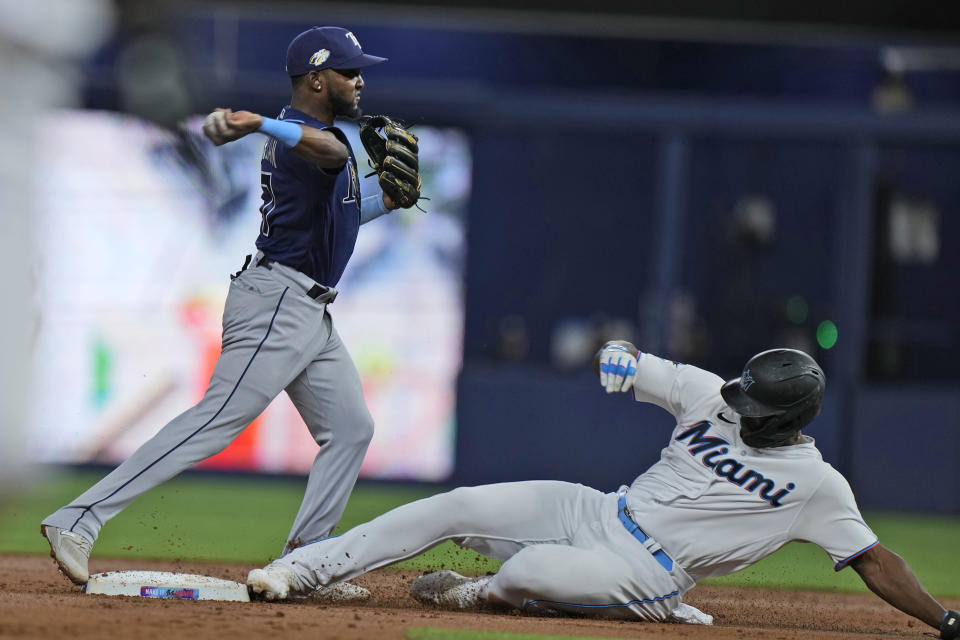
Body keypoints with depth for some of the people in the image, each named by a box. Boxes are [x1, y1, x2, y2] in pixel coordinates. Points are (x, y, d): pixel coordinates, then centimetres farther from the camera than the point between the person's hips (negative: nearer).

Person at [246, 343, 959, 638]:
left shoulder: (817, 485, -7)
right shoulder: (710, 396, 3)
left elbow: (874, 560, -4)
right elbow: (624, 361, 6)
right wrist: (620, 355, -17)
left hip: (647, 575, -5)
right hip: (597, 513, 5)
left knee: (532, 569, -34)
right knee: (457, 507, -9)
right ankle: (302, 569, -3)